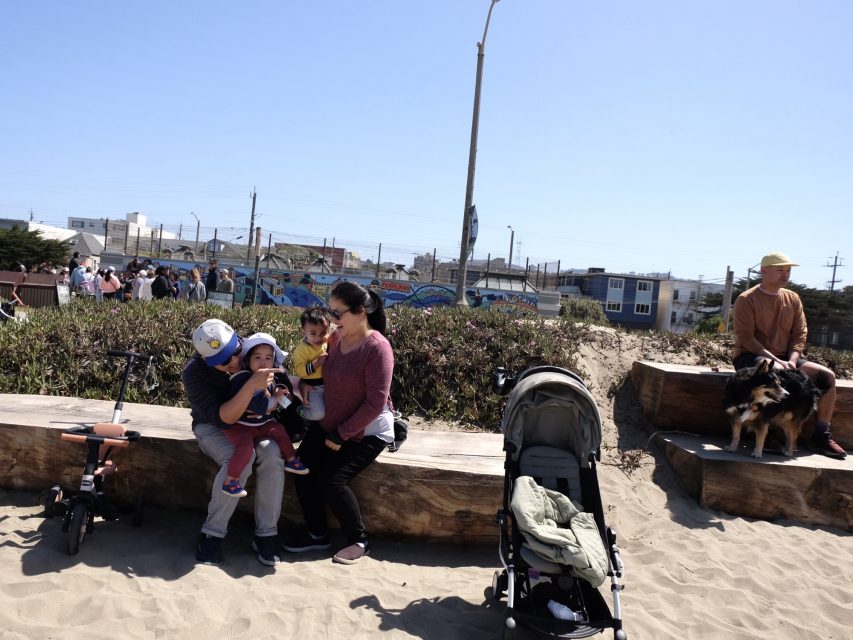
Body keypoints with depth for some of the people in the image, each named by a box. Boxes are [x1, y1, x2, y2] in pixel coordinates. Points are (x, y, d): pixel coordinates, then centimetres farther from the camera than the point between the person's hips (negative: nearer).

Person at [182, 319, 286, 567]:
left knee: (273, 454, -29)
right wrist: (251, 386, -47)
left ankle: (266, 534, -16)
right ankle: (212, 534, -16)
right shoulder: (194, 374, -26)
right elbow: (223, 418, -34)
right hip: (213, 426, -3)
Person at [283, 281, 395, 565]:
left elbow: (376, 403, -24)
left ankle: (359, 541, 7)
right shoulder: (336, 338, -3)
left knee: (331, 479, -16)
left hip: (368, 431, -7)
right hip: (330, 423, 7)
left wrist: (342, 434, -19)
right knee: (302, 466, -6)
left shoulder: (377, 347, -24)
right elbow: (327, 375, 12)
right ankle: (317, 534, 13)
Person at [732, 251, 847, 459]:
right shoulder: (747, 299, -8)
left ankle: (821, 435, -2)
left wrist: (791, 361, -11)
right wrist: (776, 360, -21)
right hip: (750, 357, -6)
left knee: (827, 375, -11)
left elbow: (800, 334, 7)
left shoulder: (793, 299, 10)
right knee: (777, 372, -38)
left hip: (785, 358, 7)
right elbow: (745, 337, -15)